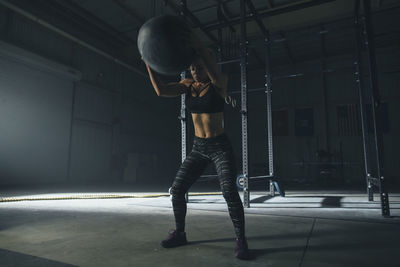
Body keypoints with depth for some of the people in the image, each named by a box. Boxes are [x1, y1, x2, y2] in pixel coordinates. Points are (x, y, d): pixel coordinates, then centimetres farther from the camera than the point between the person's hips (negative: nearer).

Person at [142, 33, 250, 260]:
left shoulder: (220, 82, -8)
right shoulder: (188, 85, 6)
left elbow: (215, 75, -34)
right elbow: (161, 90, -7)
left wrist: (198, 47, -42)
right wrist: (149, 64, -16)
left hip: (221, 147, -5)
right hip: (199, 148, 5)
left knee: (229, 192, -19)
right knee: (177, 189, 0)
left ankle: (241, 241, 1)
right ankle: (180, 233, 20)